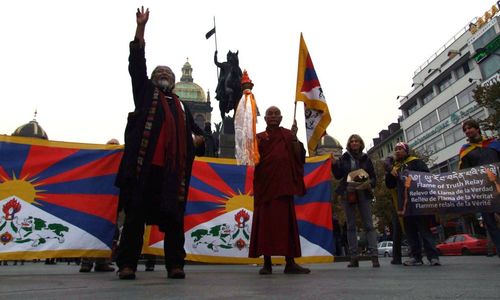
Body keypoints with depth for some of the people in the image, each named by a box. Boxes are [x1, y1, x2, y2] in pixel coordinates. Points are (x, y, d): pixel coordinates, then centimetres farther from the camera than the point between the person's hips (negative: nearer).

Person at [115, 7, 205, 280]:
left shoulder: (181, 106, 25)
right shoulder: (145, 91, 18)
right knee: (136, 215, -1)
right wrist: (140, 28, 2)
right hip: (144, 165, -2)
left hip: (172, 169, 3)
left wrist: (198, 138, 2)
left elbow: (193, 130, 27)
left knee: (173, 218, 2)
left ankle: (175, 265, 9)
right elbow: (137, 65, 8)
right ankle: (127, 265, 7)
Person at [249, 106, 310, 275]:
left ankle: (290, 263, 5)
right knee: (265, 223, -1)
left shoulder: (288, 135, 12)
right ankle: (267, 263, 7)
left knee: (286, 222, -2)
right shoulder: (258, 138, 12)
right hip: (265, 184, 0)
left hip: (284, 185, 0)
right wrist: (257, 144, -12)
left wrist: (294, 139, -10)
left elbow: (299, 156, 1)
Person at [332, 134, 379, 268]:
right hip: (348, 193, 1)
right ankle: (354, 257, 5)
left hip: (363, 193, 0)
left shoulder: (366, 159, 11)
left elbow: (373, 177, 11)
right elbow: (338, 175, 4)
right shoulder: (344, 158, 10)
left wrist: (370, 183, -10)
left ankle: (374, 256, -5)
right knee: (351, 226, 1)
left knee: (368, 225, -5)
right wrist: (334, 164, -11)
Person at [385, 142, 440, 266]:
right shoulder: (394, 167, 20)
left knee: (425, 229, -5)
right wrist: (390, 173, -2)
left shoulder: (416, 162, 5)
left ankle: (433, 256, -3)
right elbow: (390, 185, 14)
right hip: (404, 204, 6)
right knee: (410, 231, 7)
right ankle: (415, 256, 11)